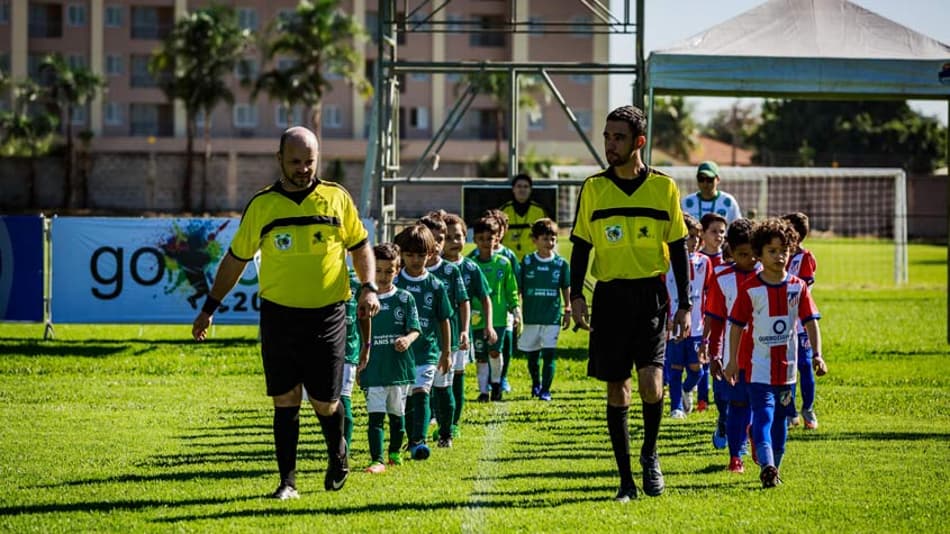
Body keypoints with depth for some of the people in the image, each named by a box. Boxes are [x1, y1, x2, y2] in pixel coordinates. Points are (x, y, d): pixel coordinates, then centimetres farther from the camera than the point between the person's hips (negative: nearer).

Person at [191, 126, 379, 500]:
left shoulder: (337, 198, 2)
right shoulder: (261, 206, 2)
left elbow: (360, 246, 12)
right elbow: (235, 259, 11)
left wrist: (368, 287, -5)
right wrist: (210, 308, 11)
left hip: (327, 315, 0)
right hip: (278, 315, 1)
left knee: (325, 402, 2)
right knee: (285, 401, -1)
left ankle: (337, 456, 32)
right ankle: (288, 481, 8)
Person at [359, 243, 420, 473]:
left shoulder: (405, 299, 1)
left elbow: (415, 328, -2)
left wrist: (407, 339, -24)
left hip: (399, 366, 1)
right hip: (373, 368, -1)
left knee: (397, 413, 13)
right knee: (375, 415, -9)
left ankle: (395, 453, 30)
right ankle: (377, 460, -11)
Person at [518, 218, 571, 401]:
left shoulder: (561, 263, 0)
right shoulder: (527, 262, 0)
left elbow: (566, 289, 9)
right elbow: (519, 289, 3)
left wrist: (568, 311, 7)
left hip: (552, 316, -1)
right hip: (531, 316, 1)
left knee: (549, 354, -7)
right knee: (532, 355, 13)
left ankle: (545, 390, -2)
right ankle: (535, 384, 34)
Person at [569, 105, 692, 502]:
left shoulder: (663, 187, 3)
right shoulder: (593, 189, 4)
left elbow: (678, 249, 6)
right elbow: (581, 246, 7)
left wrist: (684, 305, 2)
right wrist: (576, 296, -5)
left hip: (651, 294, -1)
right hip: (609, 295, 1)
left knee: (650, 381, -17)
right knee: (616, 388, 3)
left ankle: (649, 454, 9)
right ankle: (626, 479, 12)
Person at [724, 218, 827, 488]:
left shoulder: (798, 287, 1)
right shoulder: (750, 288, -7)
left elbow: (810, 322, 0)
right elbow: (737, 325, -2)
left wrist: (817, 354, -12)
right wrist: (733, 361, -3)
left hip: (786, 364, 4)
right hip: (759, 365, -4)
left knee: (780, 418, 13)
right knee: (763, 415, -16)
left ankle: (774, 467, 25)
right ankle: (767, 466, -28)